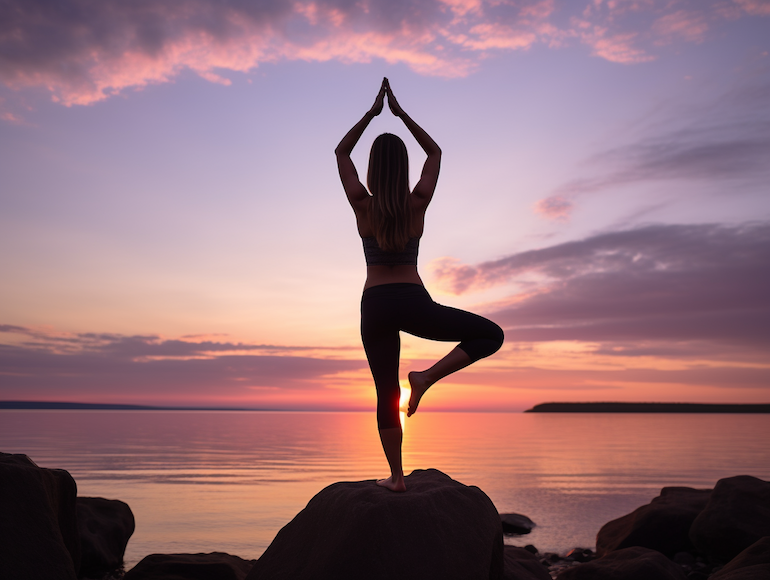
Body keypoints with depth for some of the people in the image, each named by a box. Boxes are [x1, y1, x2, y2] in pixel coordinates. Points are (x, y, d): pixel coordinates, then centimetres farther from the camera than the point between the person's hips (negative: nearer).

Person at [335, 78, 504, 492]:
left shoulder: (362, 204, -3)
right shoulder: (417, 203, -3)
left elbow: (341, 152, 13)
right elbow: (435, 152, 13)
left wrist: (372, 112, 14)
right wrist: (400, 112, 14)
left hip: (375, 306, 2)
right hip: (413, 303, -2)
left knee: (386, 395, 13)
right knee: (491, 335, 12)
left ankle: (396, 476, 17)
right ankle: (427, 377, -5)